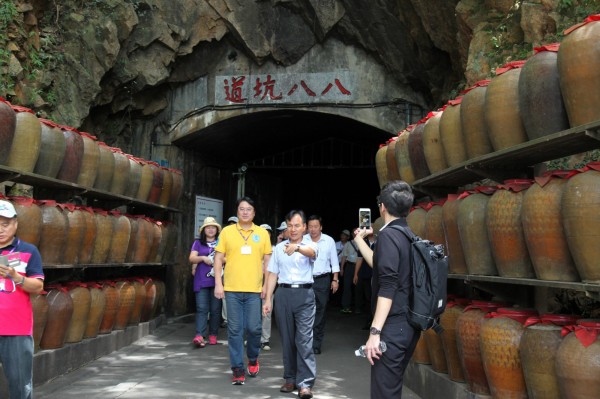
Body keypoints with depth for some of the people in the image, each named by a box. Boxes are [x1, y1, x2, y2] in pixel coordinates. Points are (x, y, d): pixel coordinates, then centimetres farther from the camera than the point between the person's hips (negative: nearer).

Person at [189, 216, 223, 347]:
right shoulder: (198, 243, 12)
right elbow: (192, 258, 2)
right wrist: (203, 258, -15)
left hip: (216, 279, 1)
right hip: (201, 281, -1)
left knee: (215, 309, 3)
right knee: (201, 308, -10)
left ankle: (212, 335, 11)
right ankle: (199, 336, -17)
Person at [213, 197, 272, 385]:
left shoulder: (262, 233, 6)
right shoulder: (227, 231, 3)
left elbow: (267, 260, 9)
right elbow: (218, 258, 4)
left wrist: (266, 284, 3)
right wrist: (218, 283, -3)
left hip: (254, 289, 0)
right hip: (232, 289, 0)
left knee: (254, 328, 1)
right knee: (235, 330, 3)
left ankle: (253, 359, 28)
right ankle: (238, 369, 13)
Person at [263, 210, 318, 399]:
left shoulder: (310, 244, 0)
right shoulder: (279, 247, 11)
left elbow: (312, 252, -25)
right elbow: (273, 274, 12)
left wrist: (297, 247, -47)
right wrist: (268, 299, 7)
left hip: (304, 294, -3)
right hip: (283, 294, 4)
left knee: (304, 339, -8)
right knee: (287, 339, 9)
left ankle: (305, 383, -5)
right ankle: (290, 378, 20)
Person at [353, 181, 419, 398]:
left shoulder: (388, 235, -13)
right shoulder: (410, 237, 12)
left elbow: (388, 287, -22)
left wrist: (375, 331, -23)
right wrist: (359, 239, 38)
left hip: (393, 326, -9)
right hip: (409, 324, 9)